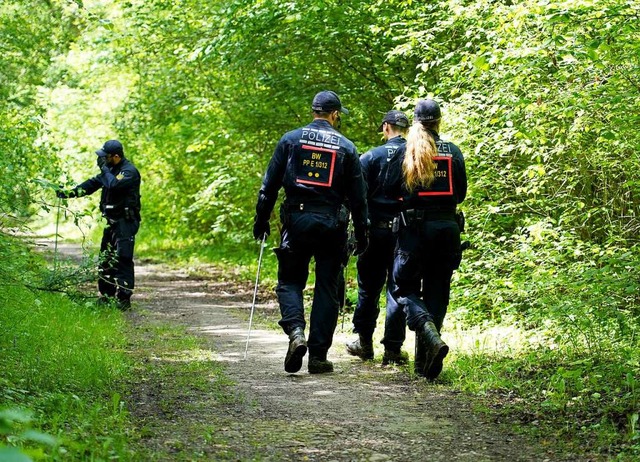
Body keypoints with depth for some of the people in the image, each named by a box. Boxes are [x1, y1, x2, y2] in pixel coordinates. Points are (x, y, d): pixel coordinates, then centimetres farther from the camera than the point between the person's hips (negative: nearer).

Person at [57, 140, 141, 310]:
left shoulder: (130, 171, -16)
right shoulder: (111, 169, 13)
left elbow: (113, 185, -32)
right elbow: (93, 183, 17)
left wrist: (104, 168, -18)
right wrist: (70, 192, 10)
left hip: (125, 223, -10)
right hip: (112, 222, 10)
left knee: (122, 260, -13)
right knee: (105, 259, 13)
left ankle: (124, 299, -14)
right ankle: (106, 296, 22)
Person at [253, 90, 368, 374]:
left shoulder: (291, 140, 3)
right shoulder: (346, 147, 3)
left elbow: (269, 185, 1)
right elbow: (357, 197, 5)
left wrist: (261, 221, 9)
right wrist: (361, 234, 12)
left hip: (296, 221, 0)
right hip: (331, 224, 0)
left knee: (290, 281, 10)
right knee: (327, 288, 7)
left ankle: (296, 332, -17)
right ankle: (318, 355, 6)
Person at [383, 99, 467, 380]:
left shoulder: (405, 151, -3)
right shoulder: (453, 152, 4)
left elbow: (389, 189, -3)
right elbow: (461, 193, 8)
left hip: (415, 227, -2)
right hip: (447, 227, 3)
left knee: (405, 286, 7)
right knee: (437, 291, 9)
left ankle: (428, 330, -23)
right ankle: (425, 362, 9)